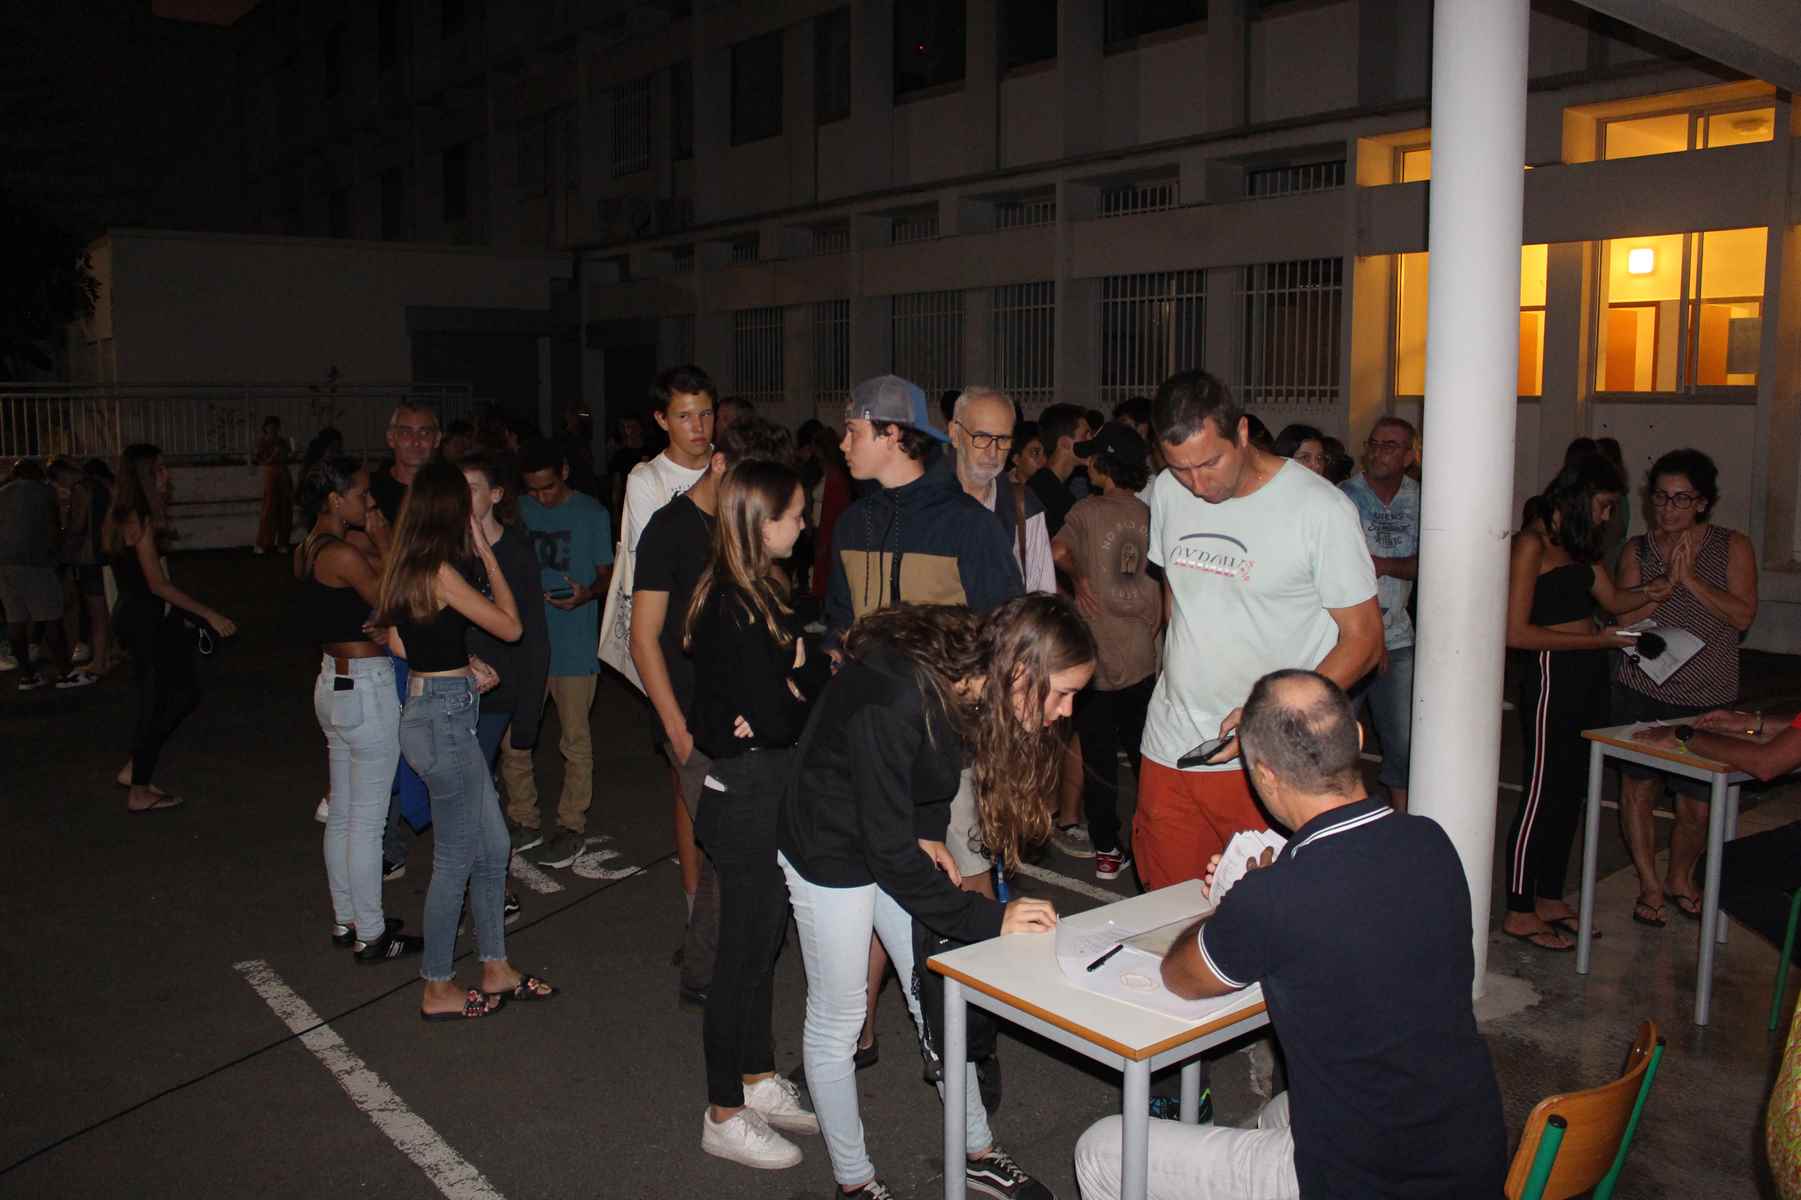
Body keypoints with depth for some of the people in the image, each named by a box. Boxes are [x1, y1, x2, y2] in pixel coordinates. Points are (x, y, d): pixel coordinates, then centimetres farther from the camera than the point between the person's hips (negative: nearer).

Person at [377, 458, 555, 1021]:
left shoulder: (401, 567, 7)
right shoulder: (441, 573, -19)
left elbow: (399, 642, 15)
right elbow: (511, 626, -11)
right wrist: (486, 554, -6)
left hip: (433, 712, 9)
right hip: (443, 719, -9)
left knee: (492, 847, 16)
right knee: (456, 859, 4)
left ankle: (496, 970, 28)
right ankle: (438, 990, 19)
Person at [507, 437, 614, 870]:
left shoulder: (592, 514, 0)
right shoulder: (517, 512, 7)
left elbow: (607, 572, 5)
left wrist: (587, 594, -17)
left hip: (573, 644, -3)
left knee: (575, 740, 4)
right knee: (512, 739, 5)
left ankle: (572, 826, 17)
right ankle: (524, 822, 21)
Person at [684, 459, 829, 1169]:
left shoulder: (760, 593, 9)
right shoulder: (735, 608, -22)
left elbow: (807, 671, 7)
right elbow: (774, 718, -24)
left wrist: (795, 688, -14)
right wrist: (811, 684, -5)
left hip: (770, 792, 10)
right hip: (750, 797, -10)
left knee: (762, 942, 20)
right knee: (746, 951, 3)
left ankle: (758, 1082, 36)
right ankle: (725, 1117, 19)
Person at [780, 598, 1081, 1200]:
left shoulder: (968, 672, -15)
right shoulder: (893, 703, -37)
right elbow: (889, 851, -30)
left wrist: (929, 833, -3)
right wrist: (988, 918, -25)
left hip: (903, 838, 7)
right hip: (832, 848, -7)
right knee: (837, 1017, 7)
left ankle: (978, 1152, 30)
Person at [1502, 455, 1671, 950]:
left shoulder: (1579, 545, 15)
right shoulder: (1533, 543, -12)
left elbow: (1613, 598, 19)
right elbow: (1516, 632, -17)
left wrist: (1646, 593, -2)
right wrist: (1596, 640, -15)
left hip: (1589, 677, 9)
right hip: (1552, 675, -9)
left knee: (1570, 792, 13)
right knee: (1543, 793, -2)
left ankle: (1549, 899, 25)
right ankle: (1519, 913, 8)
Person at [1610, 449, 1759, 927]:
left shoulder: (1733, 547, 0)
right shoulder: (1638, 550, 3)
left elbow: (1743, 616, -10)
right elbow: (1627, 618, -5)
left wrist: (1692, 579, -18)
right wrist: (1668, 579, -16)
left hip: (1707, 699, -1)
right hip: (1642, 691, 1)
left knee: (1697, 805, 3)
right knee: (1638, 788, 1)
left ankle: (1680, 878, 30)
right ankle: (1650, 885, 19)